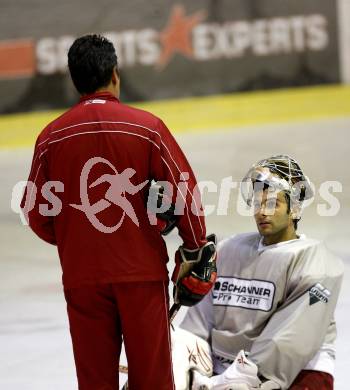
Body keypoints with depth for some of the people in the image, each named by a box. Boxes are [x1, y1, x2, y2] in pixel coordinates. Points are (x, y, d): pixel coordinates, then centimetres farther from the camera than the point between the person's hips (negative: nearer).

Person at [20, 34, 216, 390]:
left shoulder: (52, 136, -2)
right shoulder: (146, 127, -6)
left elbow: (36, 213, 4)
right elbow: (184, 192, -5)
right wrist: (196, 249, 10)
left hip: (82, 276, 1)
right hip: (142, 270, -1)